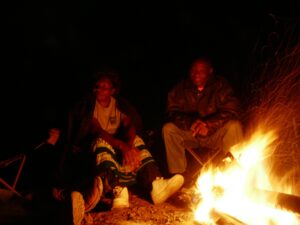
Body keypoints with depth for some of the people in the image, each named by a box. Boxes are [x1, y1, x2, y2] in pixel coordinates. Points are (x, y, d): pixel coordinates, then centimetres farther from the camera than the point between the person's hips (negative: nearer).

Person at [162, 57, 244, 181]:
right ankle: (178, 174, -15)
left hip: (215, 135, -1)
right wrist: (191, 123, -31)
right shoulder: (181, 88, -5)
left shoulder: (221, 85, -9)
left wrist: (209, 124, -33)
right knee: (168, 128, -24)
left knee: (234, 126, -29)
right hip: (189, 136, 1)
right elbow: (172, 113, -10)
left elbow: (232, 110, -18)